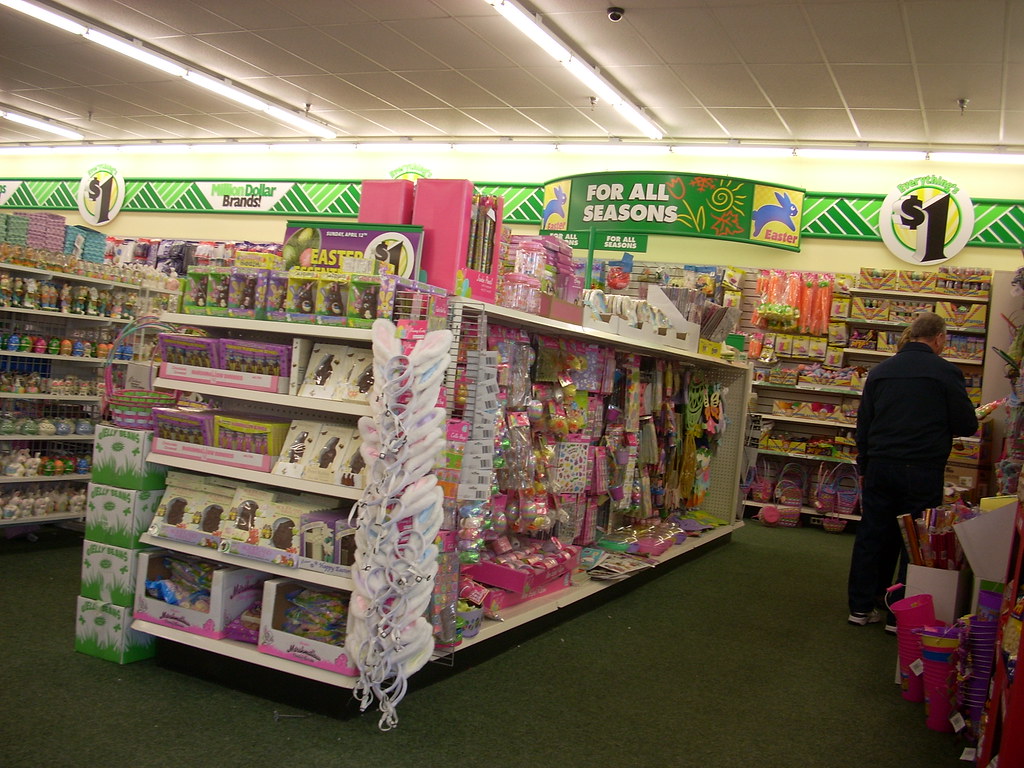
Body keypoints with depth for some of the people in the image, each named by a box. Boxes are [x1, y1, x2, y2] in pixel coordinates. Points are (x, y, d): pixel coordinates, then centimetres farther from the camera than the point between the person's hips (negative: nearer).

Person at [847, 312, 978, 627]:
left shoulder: (880, 371, 9)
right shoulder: (945, 372, -7)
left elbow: (863, 425, 14)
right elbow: (967, 425, -5)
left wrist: (864, 469, 22)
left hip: (879, 467, 5)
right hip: (923, 470, -4)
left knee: (871, 537, 12)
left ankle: (862, 607, 19)